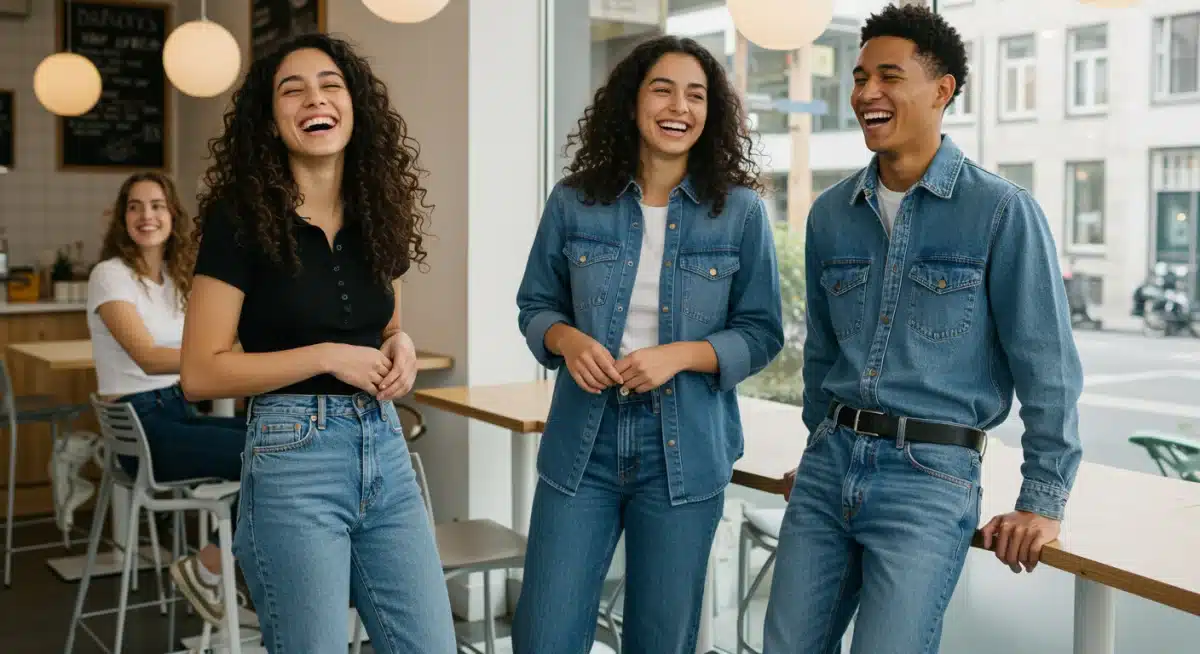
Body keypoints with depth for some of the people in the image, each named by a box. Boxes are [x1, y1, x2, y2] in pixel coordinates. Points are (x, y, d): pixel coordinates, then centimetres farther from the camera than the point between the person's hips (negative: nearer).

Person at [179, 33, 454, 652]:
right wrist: (326, 356, -16)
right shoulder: (239, 219, -9)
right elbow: (200, 373, -11)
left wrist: (401, 345, 0)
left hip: (386, 449, 6)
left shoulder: (374, 214, 7)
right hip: (293, 460, -5)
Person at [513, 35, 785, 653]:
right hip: (582, 443, 1)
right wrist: (568, 340, -12)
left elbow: (762, 333, 0)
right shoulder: (574, 203, 0)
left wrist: (680, 355, -16)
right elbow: (535, 306, 10)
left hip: (684, 449, 0)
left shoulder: (740, 211, -3)